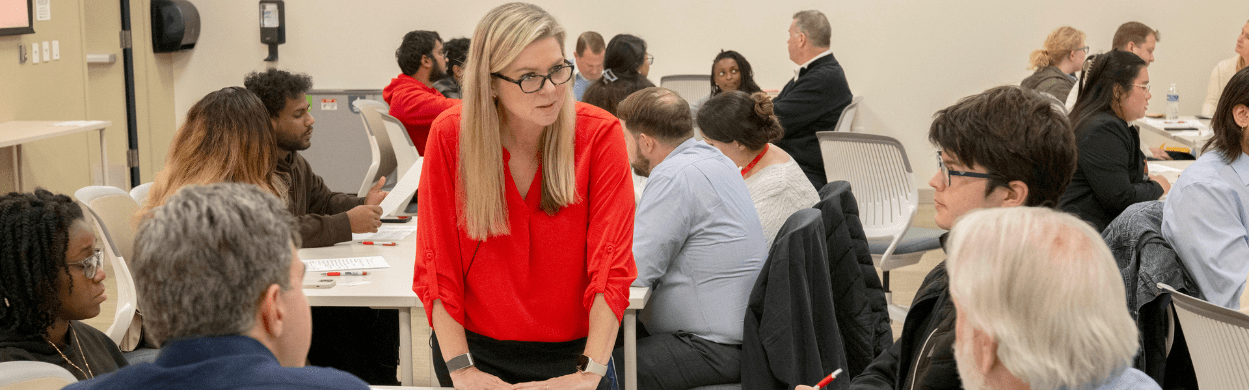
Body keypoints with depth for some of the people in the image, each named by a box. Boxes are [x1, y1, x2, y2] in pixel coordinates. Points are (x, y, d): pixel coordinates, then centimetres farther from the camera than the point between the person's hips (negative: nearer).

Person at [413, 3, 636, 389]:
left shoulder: (600, 133, -13)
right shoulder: (451, 134, -11)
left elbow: (610, 262, -17)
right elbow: (437, 263, -9)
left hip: (570, 352, 0)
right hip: (475, 347, 0)